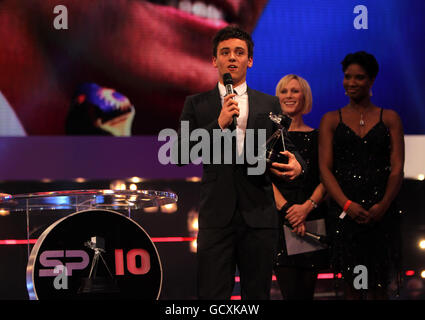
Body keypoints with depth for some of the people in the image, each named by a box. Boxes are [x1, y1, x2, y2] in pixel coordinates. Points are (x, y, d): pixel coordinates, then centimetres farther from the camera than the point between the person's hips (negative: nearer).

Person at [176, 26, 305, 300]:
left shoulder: (270, 104, 13)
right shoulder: (197, 104, 9)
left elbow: (287, 148, 14)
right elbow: (181, 153, -1)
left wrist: (297, 165, -11)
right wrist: (219, 124, -11)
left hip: (259, 214, 1)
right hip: (216, 215, -1)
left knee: (258, 294, 6)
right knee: (212, 294, -2)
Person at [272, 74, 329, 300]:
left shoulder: (316, 137, 11)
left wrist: (307, 206, -12)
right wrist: (286, 208, -13)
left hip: (311, 217, 2)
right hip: (278, 218, -2)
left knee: (306, 290, 1)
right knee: (290, 292, -12)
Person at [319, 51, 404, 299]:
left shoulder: (390, 119, 9)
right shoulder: (331, 120, 11)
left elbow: (397, 169, 2)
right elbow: (325, 169, 3)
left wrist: (382, 206, -14)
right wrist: (347, 205, -13)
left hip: (381, 212, 0)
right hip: (344, 211, 0)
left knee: (379, 287, -1)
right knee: (352, 286, 0)